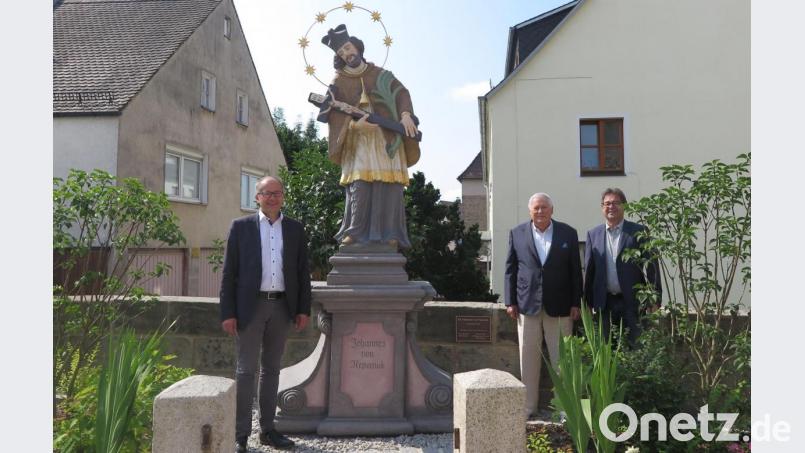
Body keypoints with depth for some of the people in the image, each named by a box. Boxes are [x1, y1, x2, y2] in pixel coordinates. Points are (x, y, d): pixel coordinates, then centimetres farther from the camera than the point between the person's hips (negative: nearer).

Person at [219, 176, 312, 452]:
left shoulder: (295, 229, 8)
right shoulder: (241, 226, 1)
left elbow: (303, 272, 8)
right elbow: (229, 272, -1)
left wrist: (304, 309, 2)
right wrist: (228, 313, -7)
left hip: (282, 307, 3)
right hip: (251, 306, -3)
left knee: (271, 369, 11)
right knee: (246, 369, 0)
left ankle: (267, 429, 21)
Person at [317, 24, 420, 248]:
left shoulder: (380, 74, 17)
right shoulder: (339, 82, 12)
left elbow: (401, 92, 10)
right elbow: (331, 113, 1)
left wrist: (405, 115, -10)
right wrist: (354, 123, -16)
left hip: (387, 138, 1)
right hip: (357, 141, -1)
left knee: (388, 183, -11)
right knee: (359, 184, -16)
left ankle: (388, 233, -11)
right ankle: (355, 232, -15)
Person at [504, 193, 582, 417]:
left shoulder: (568, 233, 3)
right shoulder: (517, 233, 4)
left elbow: (575, 270, 4)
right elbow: (510, 269, 5)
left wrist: (575, 303, 0)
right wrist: (510, 301, 0)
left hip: (559, 305, 0)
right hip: (527, 304, 1)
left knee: (561, 358, 5)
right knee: (529, 357, 6)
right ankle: (528, 406, 17)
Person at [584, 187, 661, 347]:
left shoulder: (638, 231, 0)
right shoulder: (593, 234, 7)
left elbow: (651, 266, -2)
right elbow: (588, 269, 8)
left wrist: (654, 298, -6)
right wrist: (587, 302, 5)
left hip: (632, 301, -2)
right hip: (605, 302, 2)